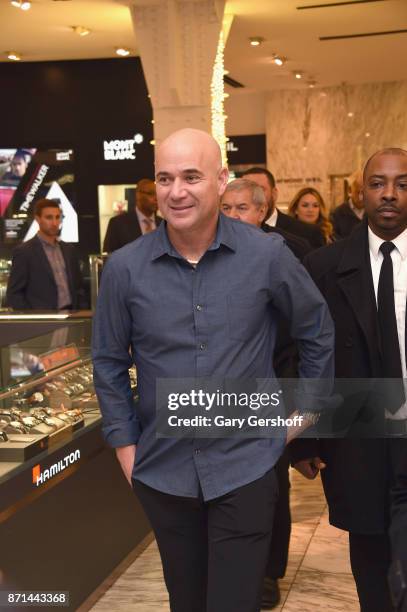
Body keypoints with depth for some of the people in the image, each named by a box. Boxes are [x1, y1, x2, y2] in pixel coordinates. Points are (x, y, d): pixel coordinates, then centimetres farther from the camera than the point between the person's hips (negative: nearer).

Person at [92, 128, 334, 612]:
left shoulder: (268, 255, -8)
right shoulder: (124, 268, -6)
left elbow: (317, 330, 7)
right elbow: (109, 362, 5)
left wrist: (308, 406, 9)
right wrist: (124, 444, 3)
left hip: (246, 465, -2)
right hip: (162, 469, 2)